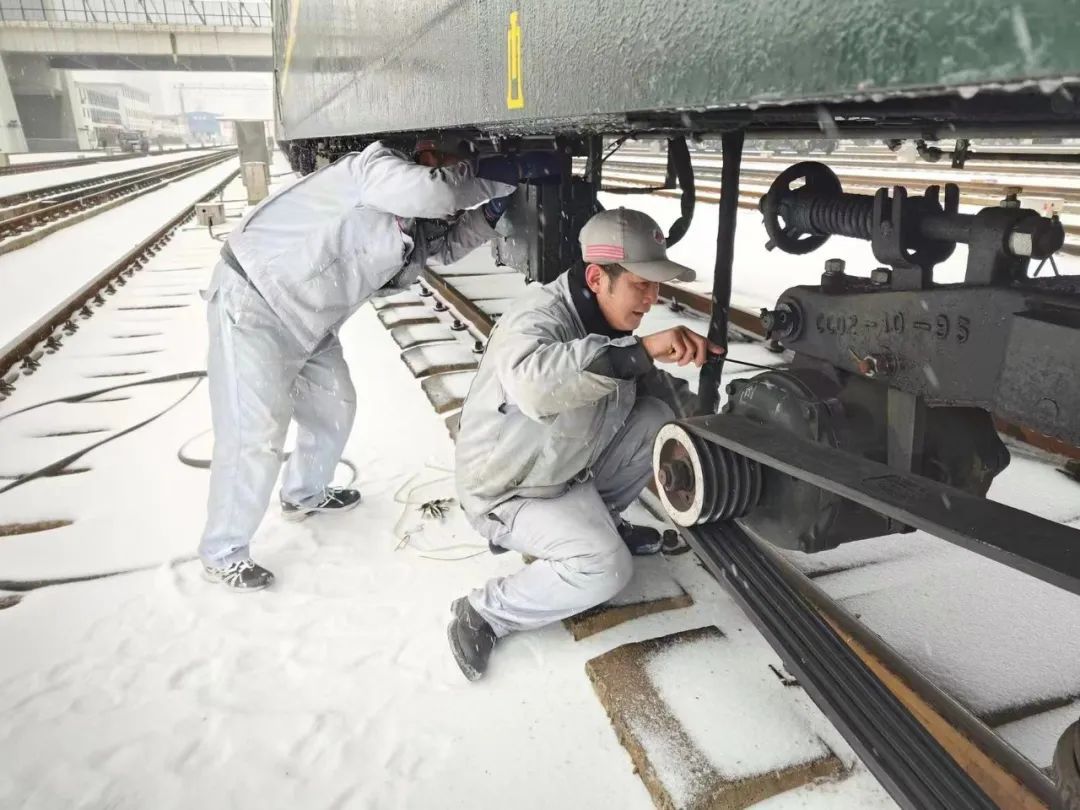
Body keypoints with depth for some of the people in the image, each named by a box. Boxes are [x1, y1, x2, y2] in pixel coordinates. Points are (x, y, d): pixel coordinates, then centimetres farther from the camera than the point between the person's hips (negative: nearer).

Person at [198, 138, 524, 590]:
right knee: (254, 437, -7)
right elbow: (431, 191, -36)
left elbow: (451, 244, 12)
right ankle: (222, 554, 11)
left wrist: (493, 209, -2)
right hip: (253, 307, -10)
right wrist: (497, 176, -24)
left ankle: (304, 496, 43)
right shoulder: (376, 165, -20)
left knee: (334, 408, 19)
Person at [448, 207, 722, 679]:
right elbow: (533, 382, -53)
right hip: (507, 491, -8)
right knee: (606, 570, -25)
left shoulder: (607, 324, -3)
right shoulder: (539, 318, -29)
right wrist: (640, 350, -54)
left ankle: (594, 522, 14)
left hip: (570, 469, 8)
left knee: (658, 418, -4)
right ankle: (483, 614, -4)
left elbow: (653, 385, 7)